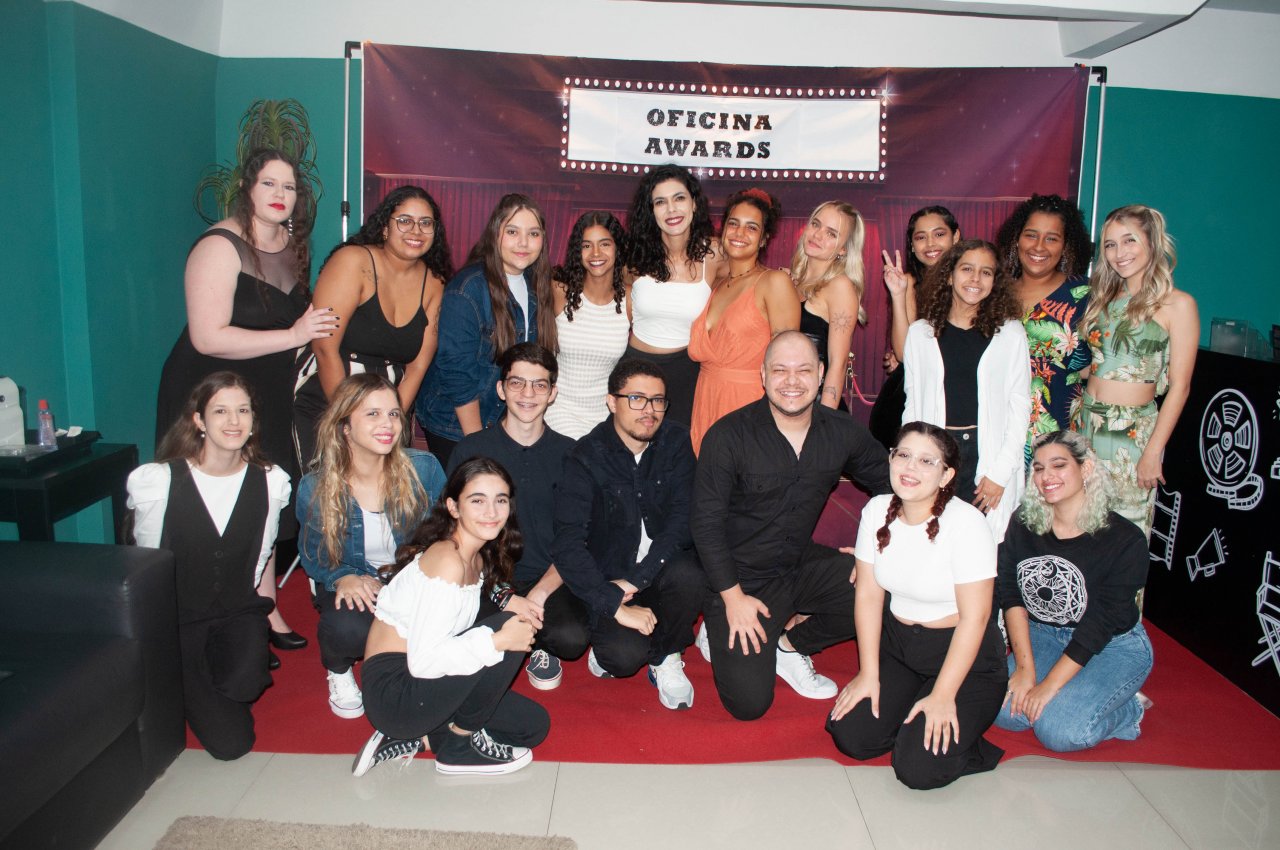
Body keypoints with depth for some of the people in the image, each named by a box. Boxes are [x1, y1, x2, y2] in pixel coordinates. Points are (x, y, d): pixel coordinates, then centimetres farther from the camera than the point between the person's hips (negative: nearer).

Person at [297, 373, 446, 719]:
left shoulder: (423, 468, -15)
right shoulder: (315, 489, -14)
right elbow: (313, 556, 2)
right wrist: (343, 577, -20)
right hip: (353, 586, -1)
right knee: (347, 628, -34)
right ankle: (338, 671, 7)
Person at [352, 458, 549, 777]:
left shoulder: (478, 559, 7)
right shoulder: (447, 560, -22)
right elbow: (423, 660, -27)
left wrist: (511, 602, -6)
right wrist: (499, 641, -27)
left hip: (425, 681, 9)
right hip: (393, 692, -9)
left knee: (534, 725, 8)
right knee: (505, 629, -22)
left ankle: (417, 736, 8)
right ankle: (462, 741, -3)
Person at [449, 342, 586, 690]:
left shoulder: (568, 454, 5)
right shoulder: (471, 450, 2)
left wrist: (540, 593, -13)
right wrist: (503, 597, -13)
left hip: (550, 581, 1)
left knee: (572, 637, -30)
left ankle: (539, 647, 8)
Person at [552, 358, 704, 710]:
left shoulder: (676, 442, -4)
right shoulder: (587, 457, -13)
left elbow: (683, 519, -13)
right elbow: (567, 545, -21)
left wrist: (636, 578, -23)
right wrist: (616, 605, -29)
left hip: (660, 566, 3)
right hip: (609, 576, -2)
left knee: (687, 575, -32)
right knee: (625, 654, -27)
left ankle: (665, 659, -3)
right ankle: (606, 647, 12)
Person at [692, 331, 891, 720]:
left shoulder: (842, 433, -5)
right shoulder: (728, 437, -18)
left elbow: (890, 485, 9)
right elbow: (707, 523, -14)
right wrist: (732, 597, -17)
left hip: (802, 565, 5)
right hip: (741, 577, -5)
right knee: (749, 703, -14)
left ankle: (790, 647, 4)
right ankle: (722, 634, 18)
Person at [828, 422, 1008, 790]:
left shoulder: (966, 523, -21)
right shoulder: (877, 511, -6)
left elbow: (974, 616, -19)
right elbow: (868, 594, -2)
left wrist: (942, 697, -18)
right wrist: (868, 674, -4)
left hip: (965, 656, -5)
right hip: (897, 643, 5)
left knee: (919, 767, -20)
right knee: (850, 737, -10)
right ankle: (909, 718, 17)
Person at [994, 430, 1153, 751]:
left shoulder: (1126, 541, -17)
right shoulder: (1023, 526, -4)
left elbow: (1101, 625, -19)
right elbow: (1011, 595, -6)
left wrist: (1049, 686, -22)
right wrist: (1025, 667, -15)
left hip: (1113, 646, -4)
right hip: (1043, 636, 4)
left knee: (1059, 729, -24)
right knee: (1005, 711, -18)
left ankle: (1129, 709, 5)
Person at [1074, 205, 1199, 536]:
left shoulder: (1177, 304, -6)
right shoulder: (1104, 297, 12)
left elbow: (1179, 387, -9)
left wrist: (1153, 451, -12)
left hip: (1133, 431, -5)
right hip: (1085, 422, 5)